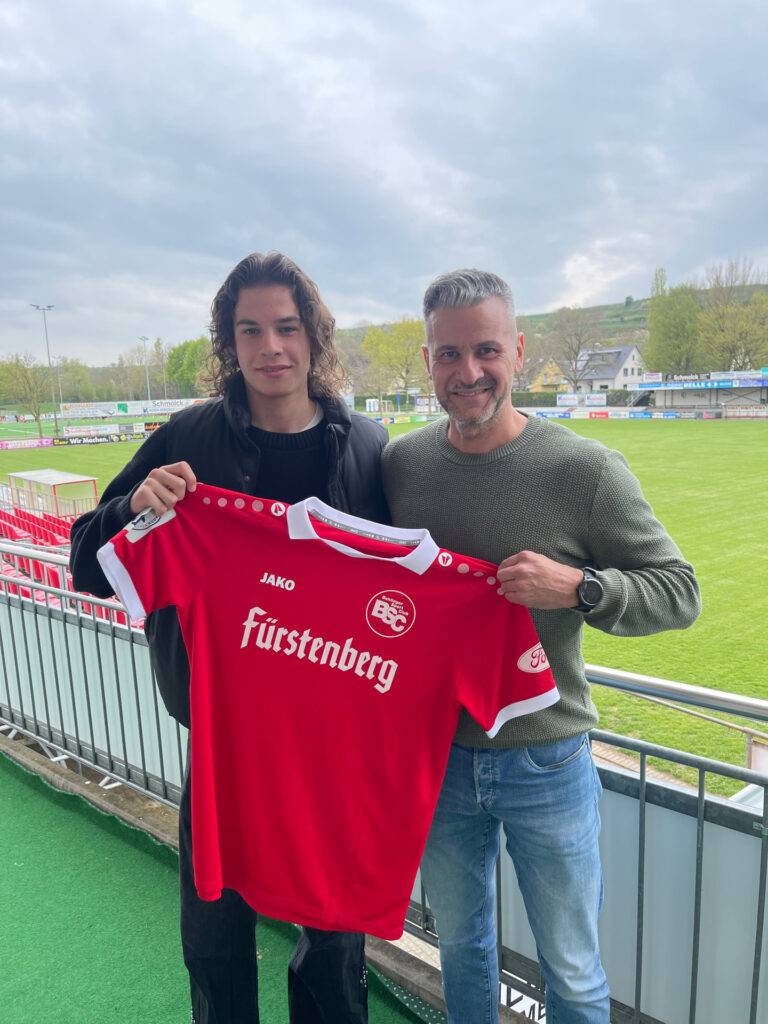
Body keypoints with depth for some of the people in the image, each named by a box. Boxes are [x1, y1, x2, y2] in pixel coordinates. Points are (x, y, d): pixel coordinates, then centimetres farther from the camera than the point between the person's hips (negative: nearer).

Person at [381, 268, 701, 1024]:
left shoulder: (585, 470, -14)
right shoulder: (399, 463, -4)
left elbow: (679, 592, -9)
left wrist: (578, 589, -27)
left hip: (545, 762, -2)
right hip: (436, 758, 3)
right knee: (459, 941, 26)